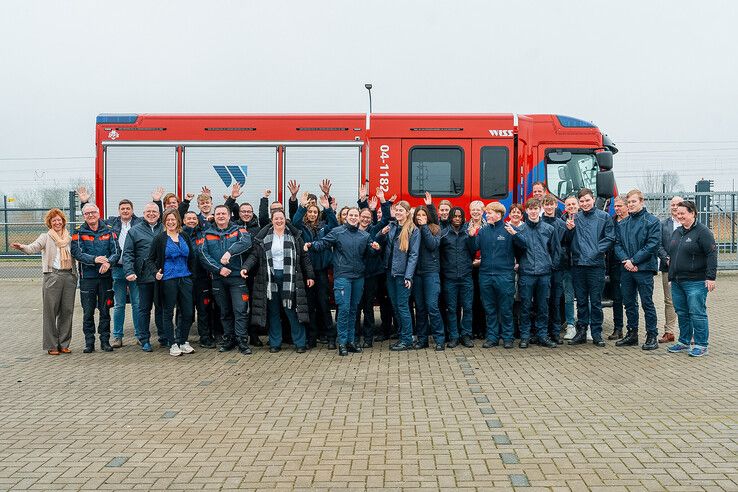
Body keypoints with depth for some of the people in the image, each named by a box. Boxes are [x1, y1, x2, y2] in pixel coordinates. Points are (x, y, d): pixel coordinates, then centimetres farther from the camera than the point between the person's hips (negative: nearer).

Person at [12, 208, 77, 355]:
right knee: (51, 311, -3)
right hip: (52, 276, -3)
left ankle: (64, 344, 14)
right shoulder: (45, 237, 4)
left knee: (67, 310, 5)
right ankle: (51, 345, 4)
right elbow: (33, 247, -14)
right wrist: (21, 247, -33)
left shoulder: (70, 238, 16)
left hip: (69, 276, 3)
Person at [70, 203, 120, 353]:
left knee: (105, 311, 6)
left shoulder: (108, 231, 7)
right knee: (88, 312, 4)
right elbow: (77, 253, -9)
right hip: (87, 277, -1)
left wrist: (108, 262, -20)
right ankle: (89, 342, 13)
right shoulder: (79, 232, 3)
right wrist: (95, 259, -23)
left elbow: (116, 251, 0)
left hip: (106, 276, 1)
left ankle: (105, 341, 15)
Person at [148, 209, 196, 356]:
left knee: (187, 312, 4)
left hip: (185, 278, 4)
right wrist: (156, 272, -13)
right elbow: (151, 258, 1)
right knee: (168, 312, 2)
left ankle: (183, 341, 19)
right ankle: (173, 344, 11)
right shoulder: (160, 238, -1)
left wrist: (191, 273, 10)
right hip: (168, 279, -4)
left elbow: (192, 257, 19)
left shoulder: (185, 237, 11)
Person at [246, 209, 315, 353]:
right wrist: (245, 267, -14)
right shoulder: (263, 237, 6)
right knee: (273, 312, 8)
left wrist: (310, 275, 2)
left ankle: (300, 343, 8)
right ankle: (275, 343, 17)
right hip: (270, 278, 1)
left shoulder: (294, 236, 5)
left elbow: (304, 257, 5)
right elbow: (254, 255, 3)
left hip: (289, 278, -1)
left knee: (293, 311, -1)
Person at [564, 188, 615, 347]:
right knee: (581, 301, 10)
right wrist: (569, 229, -6)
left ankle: (597, 334, 10)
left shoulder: (604, 217, 2)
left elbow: (609, 238, -2)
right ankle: (581, 332, 17)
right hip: (578, 264, 3)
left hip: (596, 265, -3)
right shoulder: (575, 218, 9)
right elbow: (569, 241, 12)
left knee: (596, 302, 2)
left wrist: (596, 251, -12)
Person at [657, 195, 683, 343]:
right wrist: (667, 259, -8)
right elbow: (658, 245, 5)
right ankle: (669, 332, 14)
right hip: (668, 268, 2)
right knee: (669, 301, 8)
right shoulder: (663, 224, 10)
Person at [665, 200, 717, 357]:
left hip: (695, 281, -8)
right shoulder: (676, 232, 15)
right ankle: (684, 342, 25)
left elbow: (712, 254, -14)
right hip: (676, 282, 8)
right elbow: (670, 252, 26)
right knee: (682, 313, 14)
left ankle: (701, 345, 6)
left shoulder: (702, 231, -9)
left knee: (697, 313, -3)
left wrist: (711, 277, -17)